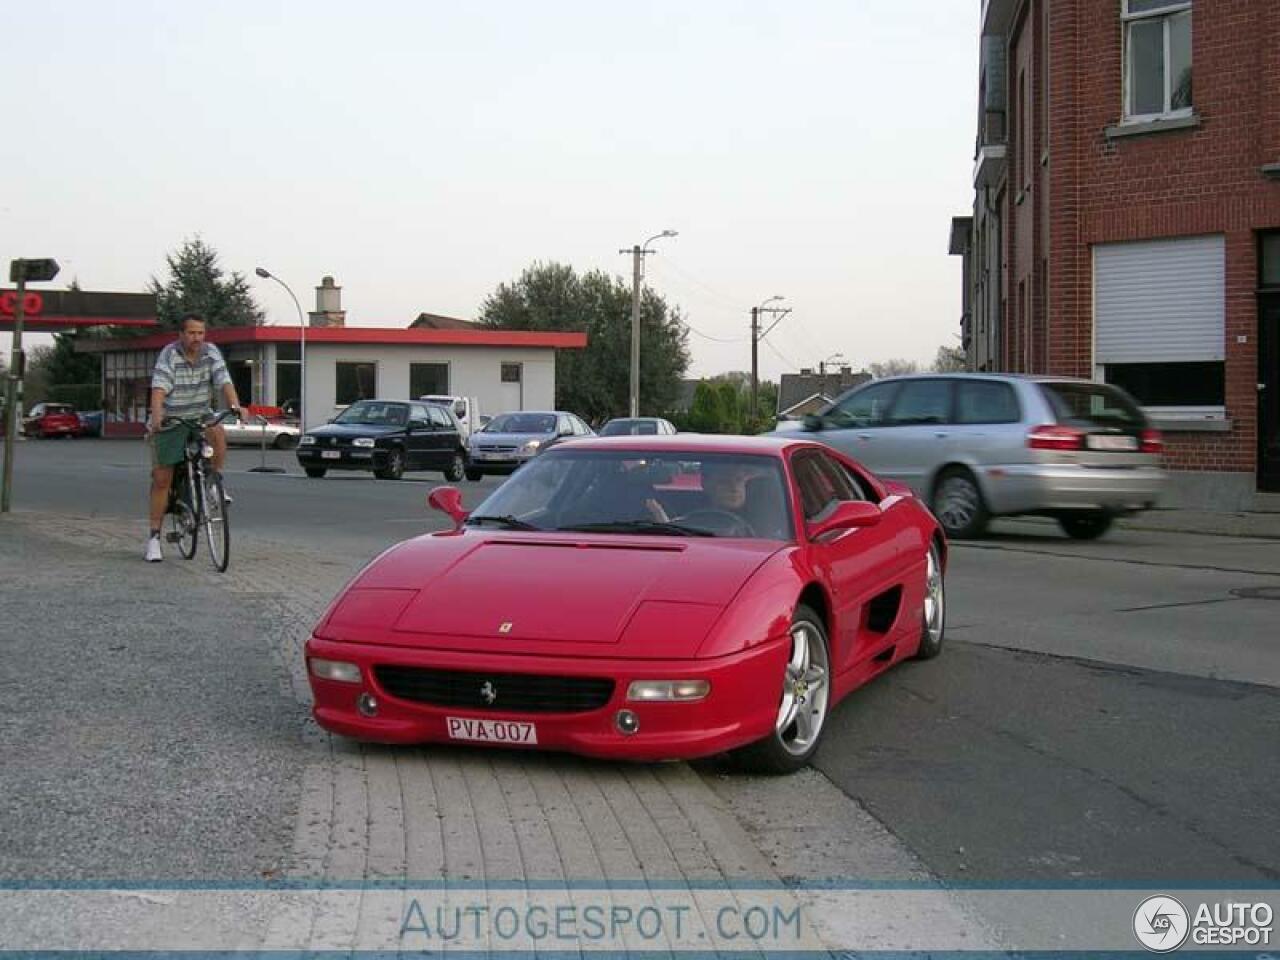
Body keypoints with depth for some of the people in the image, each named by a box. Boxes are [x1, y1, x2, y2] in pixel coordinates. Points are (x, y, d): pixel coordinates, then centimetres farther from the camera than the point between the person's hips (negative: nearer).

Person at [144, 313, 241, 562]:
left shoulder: (210, 353, -6)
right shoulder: (169, 355, -16)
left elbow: (225, 382, -17)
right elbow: (159, 389, -29)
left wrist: (235, 406, -36)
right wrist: (156, 417, -46)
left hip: (199, 416, 2)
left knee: (218, 434, -32)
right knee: (162, 479, -4)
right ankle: (154, 536, 5)